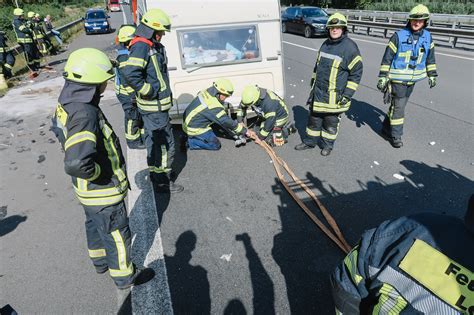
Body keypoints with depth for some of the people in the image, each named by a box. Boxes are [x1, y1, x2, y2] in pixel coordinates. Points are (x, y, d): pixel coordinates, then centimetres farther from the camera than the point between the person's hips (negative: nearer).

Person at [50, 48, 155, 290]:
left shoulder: (66, 102, -4)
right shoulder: (85, 115, -34)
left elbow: (58, 128, 18)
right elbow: (76, 164, -44)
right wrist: (100, 172, -25)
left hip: (87, 190, 9)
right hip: (103, 192, -9)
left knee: (95, 225, 29)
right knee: (117, 236, 12)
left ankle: (101, 261, 53)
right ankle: (124, 276, 34)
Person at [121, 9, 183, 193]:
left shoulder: (153, 46, 13)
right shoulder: (141, 46, -18)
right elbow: (129, 73, -31)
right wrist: (150, 91, -23)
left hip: (155, 105, 10)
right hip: (154, 106, -10)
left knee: (153, 140, 20)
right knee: (165, 143, -3)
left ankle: (155, 172, 37)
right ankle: (162, 182, 9)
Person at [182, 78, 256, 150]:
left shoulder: (207, 92, -4)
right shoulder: (213, 107, -31)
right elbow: (226, 122, -22)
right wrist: (246, 131, -13)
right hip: (194, 128, -8)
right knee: (215, 145, 0)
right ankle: (190, 142, -1)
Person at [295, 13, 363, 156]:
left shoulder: (350, 47, -12)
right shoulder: (325, 44, 8)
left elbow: (356, 73, -11)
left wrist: (347, 94, -14)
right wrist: (313, 83, 20)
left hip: (335, 96, -6)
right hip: (318, 92, 6)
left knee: (331, 122, 9)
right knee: (314, 119, 15)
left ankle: (327, 145, 29)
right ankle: (309, 142, 32)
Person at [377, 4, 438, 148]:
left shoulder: (427, 37, 5)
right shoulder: (399, 36, -10)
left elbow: (430, 58, 16)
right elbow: (387, 58, -9)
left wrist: (432, 75, 16)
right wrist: (383, 78, -11)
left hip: (412, 79, 5)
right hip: (398, 79, -5)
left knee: (398, 105, 13)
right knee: (398, 107, -3)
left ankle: (386, 129, 27)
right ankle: (396, 136, 9)